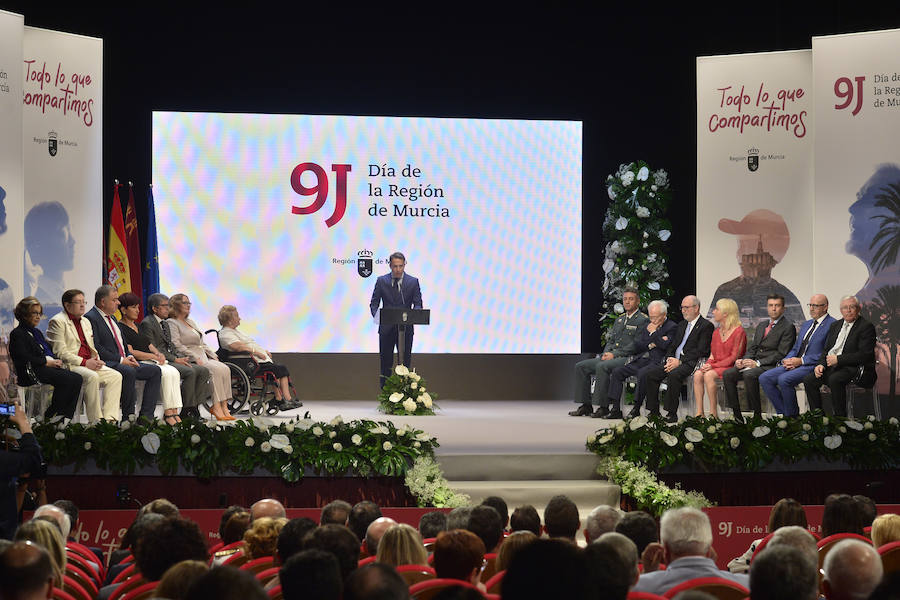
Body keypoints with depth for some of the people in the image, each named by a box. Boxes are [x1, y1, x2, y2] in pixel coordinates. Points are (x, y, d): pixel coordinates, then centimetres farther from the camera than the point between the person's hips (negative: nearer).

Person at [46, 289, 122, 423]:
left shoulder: (85, 322, 23)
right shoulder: (57, 322, -4)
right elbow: (60, 353, -13)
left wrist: (96, 361, 2)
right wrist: (84, 362, -18)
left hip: (89, 364, 8)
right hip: (69, 366, -8)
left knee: (116, 376, -11)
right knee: (92, 376, -34)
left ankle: (109, 419, -16)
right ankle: (95, 421, -30)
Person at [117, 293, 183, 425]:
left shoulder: (137, 325, 23)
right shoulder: (120, 328, -5)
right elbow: (130, 352, -13)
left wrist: (158, 353, 1)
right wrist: (153, 356, -12)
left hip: (152, 360, 8)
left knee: (174, 372, -20)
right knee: (166, 373, -30)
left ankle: (174, 412, -28)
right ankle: (168, 414, -29)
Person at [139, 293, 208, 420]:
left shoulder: (165, 324, 23)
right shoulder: (147, 323, -7)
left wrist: (182, 357, 2)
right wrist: (175, 359, -17)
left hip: (172, 359, 9)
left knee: (204, 370, -7)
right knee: (190, 372, -29)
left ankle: (194, 407, -11)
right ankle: (186, 411, -24)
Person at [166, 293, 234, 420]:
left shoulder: (190, 322, 28)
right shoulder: (171, 323, 0)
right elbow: (177, 345, -13)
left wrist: (213, 356, 12)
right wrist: (195, 358, -19)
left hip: (203, 358, 8)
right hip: (190, 360, -8)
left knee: (225, 369, -18)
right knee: (217, 370, -30)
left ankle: (224, 407, -25)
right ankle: (216, 407, -30)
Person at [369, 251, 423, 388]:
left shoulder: (413, 282, -1)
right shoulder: (381, 281, 1)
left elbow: (418, 304, -2)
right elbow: (374, 303, 2)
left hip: (406, 328, 0)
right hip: (386, 328, 1)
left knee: (405, 363, 3)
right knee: (385, 363, 6)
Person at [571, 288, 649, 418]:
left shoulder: (643, 320, -3)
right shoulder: (620, 319, 23)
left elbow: (637, 345, -13)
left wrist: (614, 354, -17)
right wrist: (606, 353, 0)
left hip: (628, 359, -8)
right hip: (610, 356, 8)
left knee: (602, 366, -35)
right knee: (580, 366, -5)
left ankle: (603, 407, -30)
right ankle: (585, 406, -5)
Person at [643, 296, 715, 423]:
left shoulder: (706, 326, -2)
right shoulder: (682, 325, 24)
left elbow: (700, 351, -12)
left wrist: (679, 362, -17)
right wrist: (670, 359, -2)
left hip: (689, 363, -8)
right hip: (674, 361, 8)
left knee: (673, 375, -36)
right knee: (649, 375, -12)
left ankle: (672, 413, -30)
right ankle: (654, 411, -8)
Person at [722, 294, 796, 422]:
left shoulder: (788, 327, -4)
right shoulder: (761, 325, 22)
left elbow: (781, 354, -12)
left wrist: (758, 363, -18)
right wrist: (744, 360, -2)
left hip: (771, 366, -8)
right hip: (754, 363, 8)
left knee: (749, 375, -35)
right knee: (727, 374, -13)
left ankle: (757, 416, -29)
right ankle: (737, 415, -13)